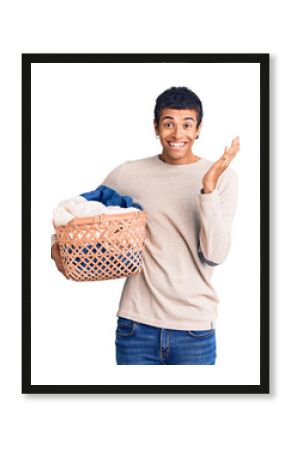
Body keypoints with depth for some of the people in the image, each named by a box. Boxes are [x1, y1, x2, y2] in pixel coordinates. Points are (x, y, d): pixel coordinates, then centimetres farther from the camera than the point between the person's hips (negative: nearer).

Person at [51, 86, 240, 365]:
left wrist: (209, 189, -19)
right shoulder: (128, 174, 1)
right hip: (136, 323, 1)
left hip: (195, 328, -1)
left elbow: (215, 255, -10)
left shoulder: (222, 177, -3)